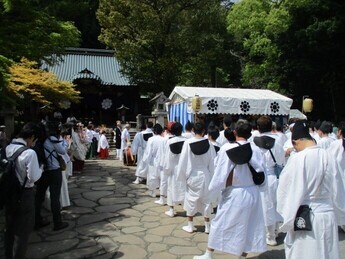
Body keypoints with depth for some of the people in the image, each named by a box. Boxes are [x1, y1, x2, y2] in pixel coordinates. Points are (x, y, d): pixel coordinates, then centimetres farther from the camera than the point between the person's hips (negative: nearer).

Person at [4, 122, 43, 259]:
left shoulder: (7, 148, -2)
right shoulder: (30, 152, -24)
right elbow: (34, 177, -21)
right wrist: (40, 169, -3)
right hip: (25, 193, -7)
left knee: (9, 226, 23)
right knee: (23, 229, 11)